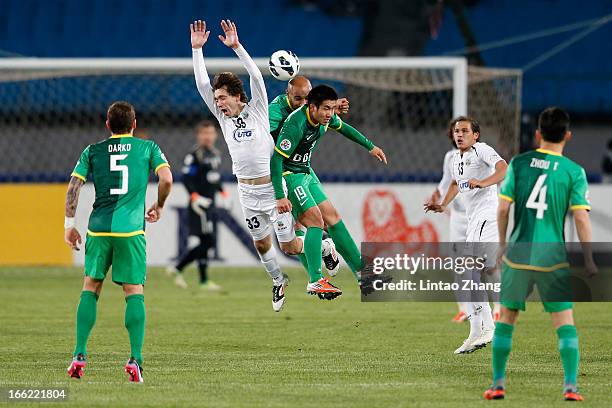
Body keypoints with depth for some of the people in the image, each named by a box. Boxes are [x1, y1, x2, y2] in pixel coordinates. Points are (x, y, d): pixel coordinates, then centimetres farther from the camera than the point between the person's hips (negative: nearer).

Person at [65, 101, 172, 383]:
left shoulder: (93, 151, 11)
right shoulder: (147, 148, 8)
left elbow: (73, 185, 3)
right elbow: (166, 179, -4)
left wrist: (69, 224, 8)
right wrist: (159, 207, 14)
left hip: (98, 228, 2)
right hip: (131, 229, -2)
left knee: (90, 288, 13)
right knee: (134, 292, 2)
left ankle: (80, 355, 6)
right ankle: (136, 359, -9)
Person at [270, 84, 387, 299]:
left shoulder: (325, 117, -5)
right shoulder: (296, 125, -30)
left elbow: (343, 128, 19)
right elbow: (276, 159, -30)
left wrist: (370, 147, 26)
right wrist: (280, 197, -32)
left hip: (305, 172, 9)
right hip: (289, 174, -9)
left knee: (332, 216, 8)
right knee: (315, 220, -17)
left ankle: (361, 270, 14)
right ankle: (315, 281, -16)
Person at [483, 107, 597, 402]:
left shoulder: (519, 163, 1)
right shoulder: (574, 172, -3)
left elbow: (503, 208, 1)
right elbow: (581, 218, -7)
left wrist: (502, 244, 14)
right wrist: (588, 261, 0)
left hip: (518, 254, 2)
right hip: (553, 257, -2)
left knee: (506, 318, 14)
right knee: (565, 321, 5)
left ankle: (498, 384, 13)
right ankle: (570, 385, -6)